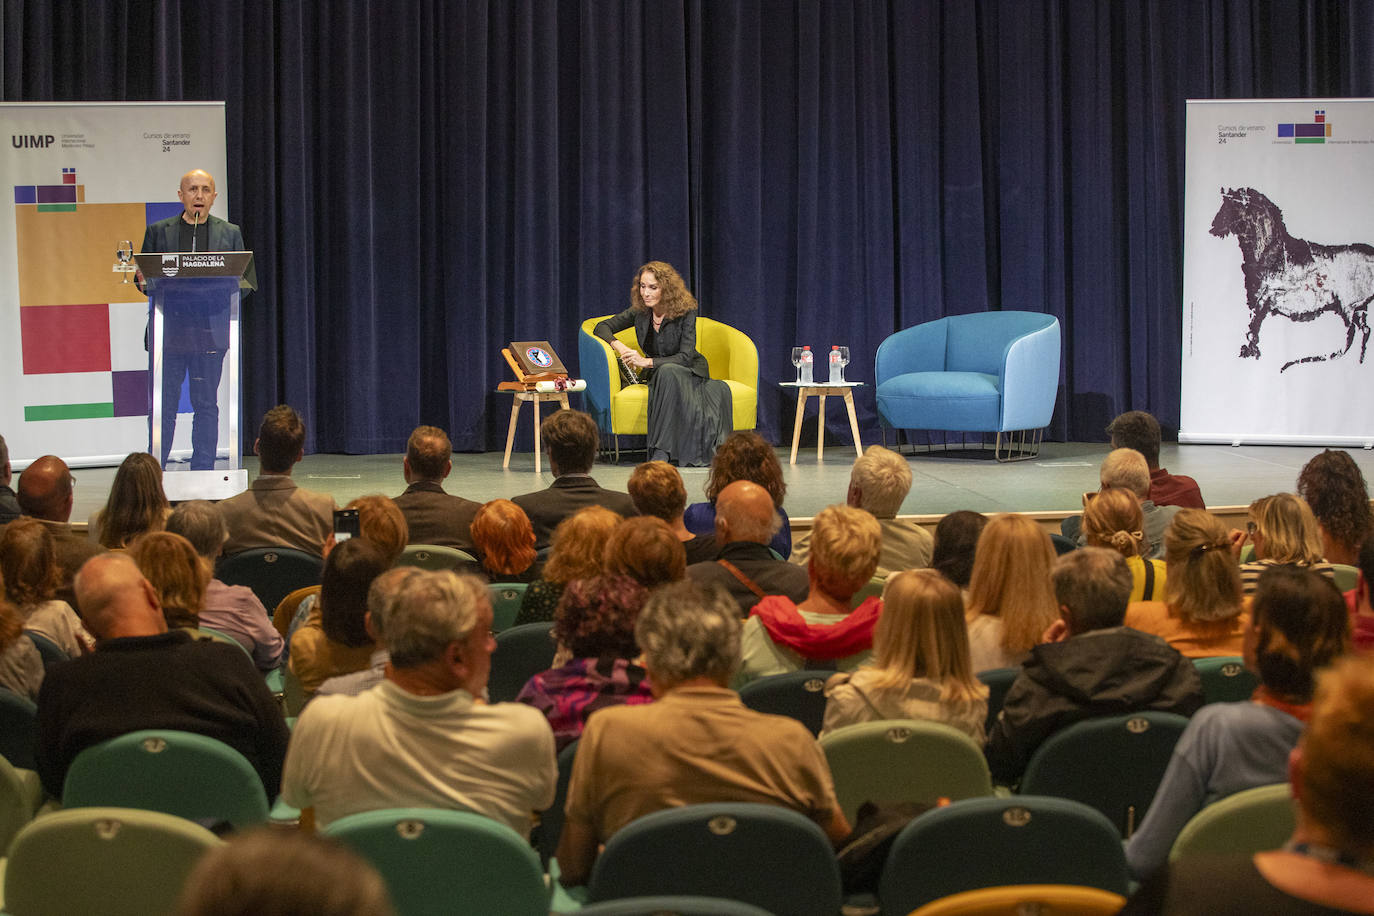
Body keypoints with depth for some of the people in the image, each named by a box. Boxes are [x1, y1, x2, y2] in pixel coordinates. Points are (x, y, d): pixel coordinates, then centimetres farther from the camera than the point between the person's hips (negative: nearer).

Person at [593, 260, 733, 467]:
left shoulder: (685, 313, -16)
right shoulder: (640, 312, -4)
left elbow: (685, 357, -23)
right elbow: (602, 327, 3)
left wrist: (647, 362, -35)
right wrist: (618, 345, -20)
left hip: (690, 372, -3)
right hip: (658, 374, 3)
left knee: (667, 372, -38)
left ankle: (661, 450, -43)